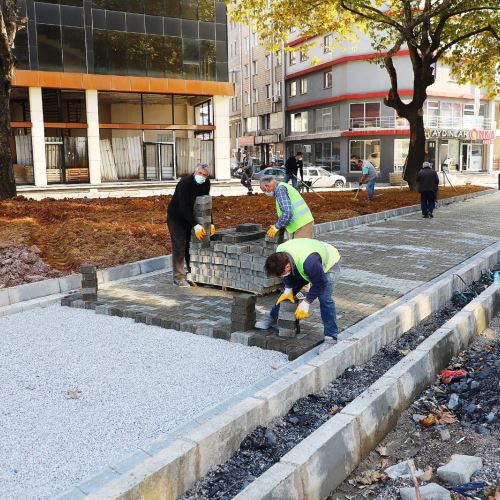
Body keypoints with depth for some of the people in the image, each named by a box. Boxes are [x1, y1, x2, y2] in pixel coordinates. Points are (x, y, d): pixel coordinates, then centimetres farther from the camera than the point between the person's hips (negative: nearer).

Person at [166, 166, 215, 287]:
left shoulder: (206, 184, -7)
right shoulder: (185, 183, -28)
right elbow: (184, 207, -34)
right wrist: (196, 225, -39)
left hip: (190, 217, 7)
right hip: (176, 217, -7)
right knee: (179, 247, -8)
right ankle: (178, 277, -5)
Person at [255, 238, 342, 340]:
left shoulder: (309, 263, -47)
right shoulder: (280, 253, -26)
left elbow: (319, 284, -29)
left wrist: (306, 303, -23)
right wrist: (288, 289, -10)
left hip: (329, 264, -7)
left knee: (325, 298, -21)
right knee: (286, 292, 6)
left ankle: (331, 335, -7)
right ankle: (272, 318, 24)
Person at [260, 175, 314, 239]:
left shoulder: (280, 189, -11)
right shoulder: (284, 186, 20)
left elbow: (287, 213, -22)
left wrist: (276, 227, -10)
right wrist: (278, 226, 18)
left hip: (302, 226, -10)